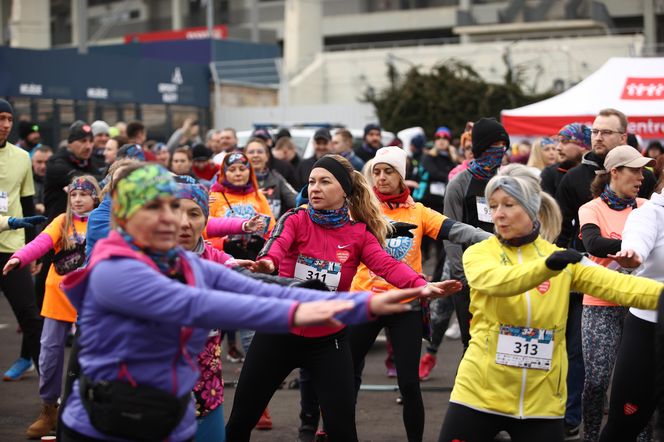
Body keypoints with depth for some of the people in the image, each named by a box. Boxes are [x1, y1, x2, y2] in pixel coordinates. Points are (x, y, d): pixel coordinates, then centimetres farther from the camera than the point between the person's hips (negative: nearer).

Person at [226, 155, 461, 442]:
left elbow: (387, 266, -20)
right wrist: (267, 262, -53)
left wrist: (421, 286, -41)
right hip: (279, 333, 0)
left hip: (328, 340, 0)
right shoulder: (295, 220, -7)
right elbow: (277, 243, -28)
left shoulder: (359, 233, -4)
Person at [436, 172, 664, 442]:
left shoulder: (563, 259, 4)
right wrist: (548, 265, -42)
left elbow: (616, 285, -9)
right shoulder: (478, 254, -2)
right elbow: (496, 281, -24)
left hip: (541, 398, 2)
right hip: (481, 392, -1)